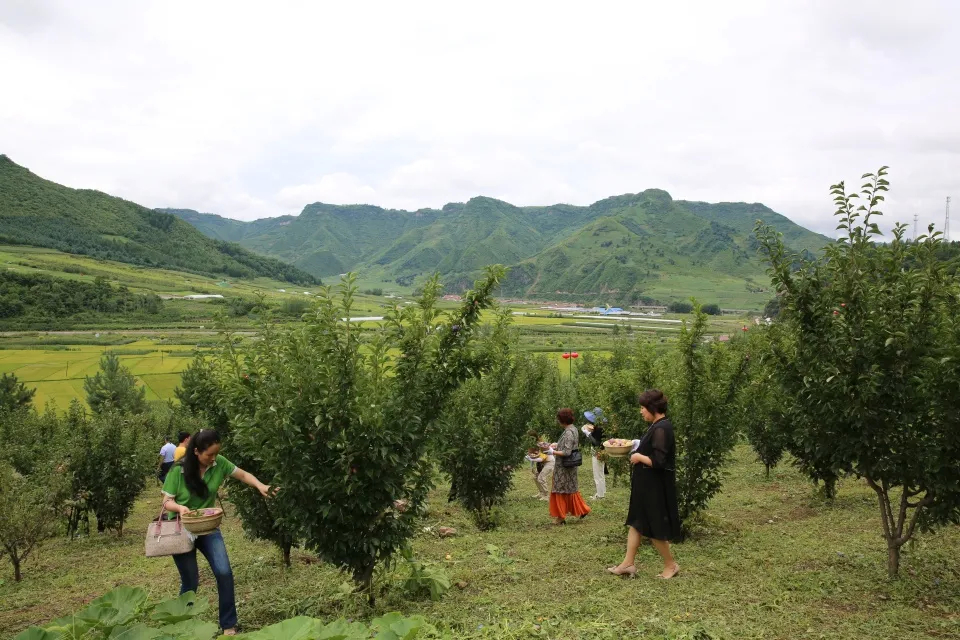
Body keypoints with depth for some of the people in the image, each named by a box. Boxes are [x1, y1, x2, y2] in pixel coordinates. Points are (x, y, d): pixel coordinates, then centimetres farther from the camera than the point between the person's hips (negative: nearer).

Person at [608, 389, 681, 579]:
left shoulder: (661, 429, -23)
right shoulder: (659, 425, 8)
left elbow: (658, 462, -27)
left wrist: (639, 457, -14)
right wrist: (638, 446, 8)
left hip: (655, 488, -10)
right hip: (647, 486, 10)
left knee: (654, 529, 4)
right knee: (636, 523, 13)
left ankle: (671, 565, 21)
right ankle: (628, 563, 20)